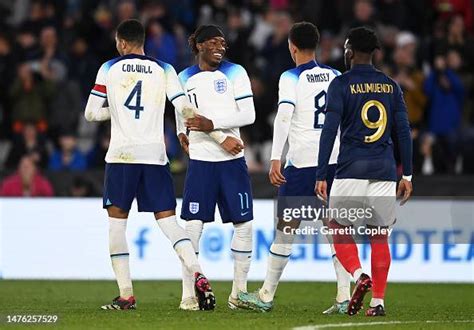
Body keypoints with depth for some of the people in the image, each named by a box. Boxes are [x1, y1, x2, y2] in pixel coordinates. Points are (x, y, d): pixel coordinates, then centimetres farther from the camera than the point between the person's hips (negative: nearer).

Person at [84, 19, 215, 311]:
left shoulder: (109, 69, 4)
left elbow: (91, 113, 6)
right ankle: (198, 274, -19)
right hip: (155, 154, 2)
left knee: (117, 220, 7)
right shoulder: (163, 69, 7)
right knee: (167, 219, 3)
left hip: (121, 155, -2)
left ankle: (126, 295, 2)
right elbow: (186, 110, -1)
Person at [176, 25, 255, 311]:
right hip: (201, 161, -1)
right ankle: (188, 294, -3)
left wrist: (211, 124, -16)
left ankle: (239, 292, 11)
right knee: (193, 224, -7)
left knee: (244, 224, 1)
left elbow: (249, 115, -4)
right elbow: (187, 116, 4)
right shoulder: (185, 79, 6)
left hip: (233, 161, 1)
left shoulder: (235, 73, 3)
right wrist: (222, 139, -9)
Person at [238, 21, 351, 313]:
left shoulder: (291, 78, -6)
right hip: (336, 159, 5)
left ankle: (267, 295, 11)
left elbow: (284, 117, -17)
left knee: (286, 227, 3)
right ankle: (344, 297, -3)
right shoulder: (335, 76, 10)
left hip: (302, 161, -5)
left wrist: (275, 159, -20)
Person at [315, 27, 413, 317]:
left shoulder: (341, 84, -2)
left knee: (339, 228, 9)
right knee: (380, 235, 8)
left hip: (352, 168, -3)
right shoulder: (391, 86, 10)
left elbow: (330, 130, -7)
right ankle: (378, 300, 4)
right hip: (384, 169, 3)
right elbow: (404, 131, 9)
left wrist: (322, 176, -6)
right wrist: (407, 175, 13)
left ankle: (359, 275, -16)